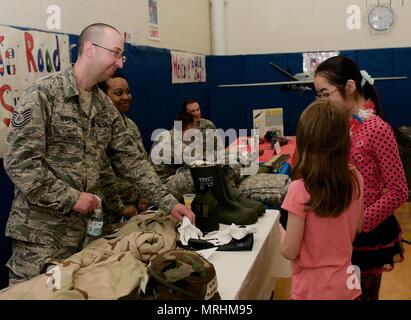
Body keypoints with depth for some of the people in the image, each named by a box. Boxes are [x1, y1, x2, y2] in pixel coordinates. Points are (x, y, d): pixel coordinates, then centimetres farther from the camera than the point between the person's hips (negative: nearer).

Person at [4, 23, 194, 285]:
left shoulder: (105, 106, 10)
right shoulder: (44, 94, -11)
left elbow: (131, 159, 9)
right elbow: (19, 161, -17)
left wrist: (168, 203, 1)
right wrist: (71, 198, -16)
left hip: (82, 230, 6)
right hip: (40, 233, -6)